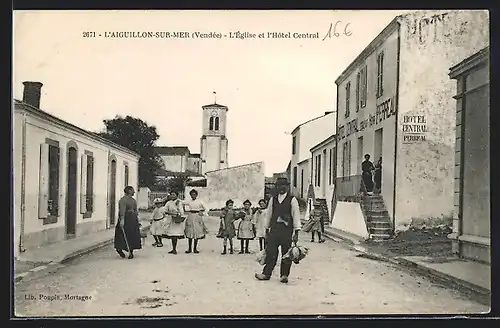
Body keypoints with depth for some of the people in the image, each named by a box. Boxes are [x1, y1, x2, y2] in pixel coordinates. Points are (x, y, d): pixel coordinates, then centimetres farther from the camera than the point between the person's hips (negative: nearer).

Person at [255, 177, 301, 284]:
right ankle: (266, 274, 9)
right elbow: (269, 215, 15)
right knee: (271, 252, 1)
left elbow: (296, 216, -3)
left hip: (287, 231, -3)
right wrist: (267, 230, 14)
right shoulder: (273, 200, 11)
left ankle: (284, 275, 14)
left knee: (286, 253, 4)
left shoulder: (292, 200, -1)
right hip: (274, 230, 3)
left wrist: (296, 232, -7)